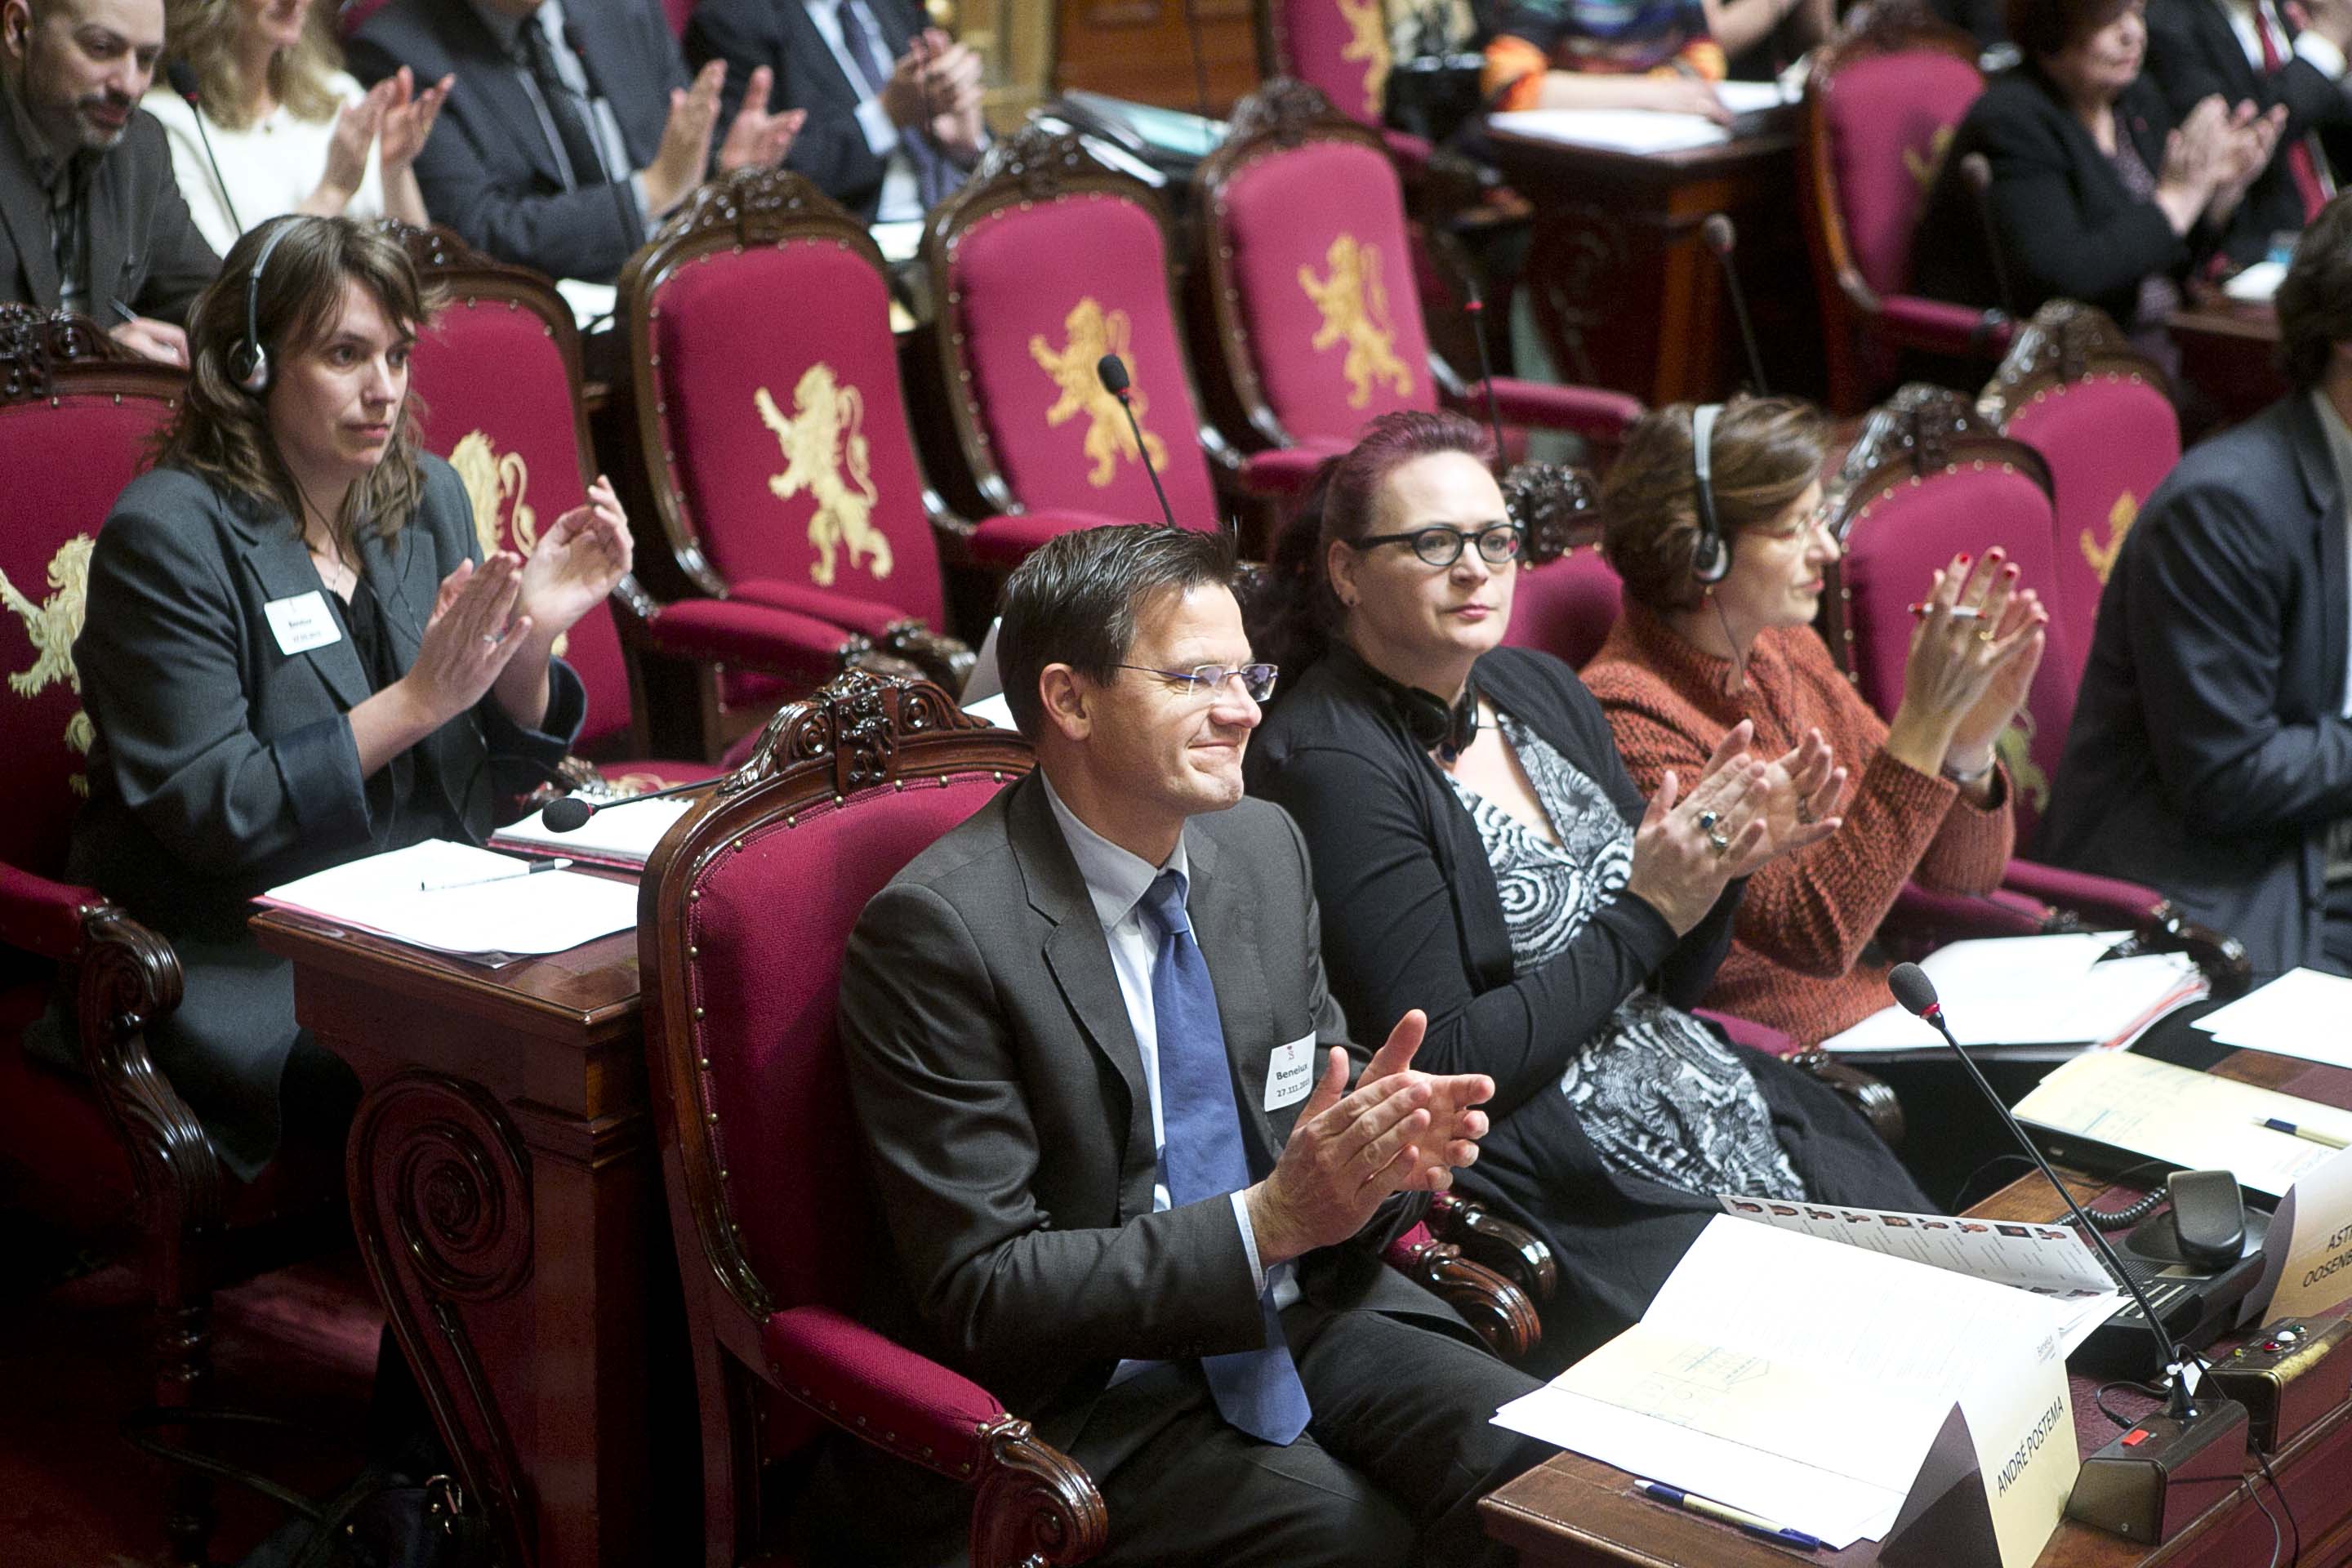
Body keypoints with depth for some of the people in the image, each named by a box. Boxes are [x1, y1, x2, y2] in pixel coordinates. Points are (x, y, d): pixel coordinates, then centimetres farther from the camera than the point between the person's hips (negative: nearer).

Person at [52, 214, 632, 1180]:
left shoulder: (427, 496, 10)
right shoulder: (167, 534, -9)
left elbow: (490, 782, 11)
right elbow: (211, 811, -16)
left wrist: (529, 638, -8)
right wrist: (418, 699, -19)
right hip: (239, 962, -6)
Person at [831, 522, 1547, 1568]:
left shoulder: (1265, 846, 6)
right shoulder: (937, 931, -16)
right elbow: (980, 1291, -17)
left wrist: (1388, 1148, -10)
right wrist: (1268, 1221, -25)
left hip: (1302, 1309, 6)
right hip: (1084, 1388, -6)